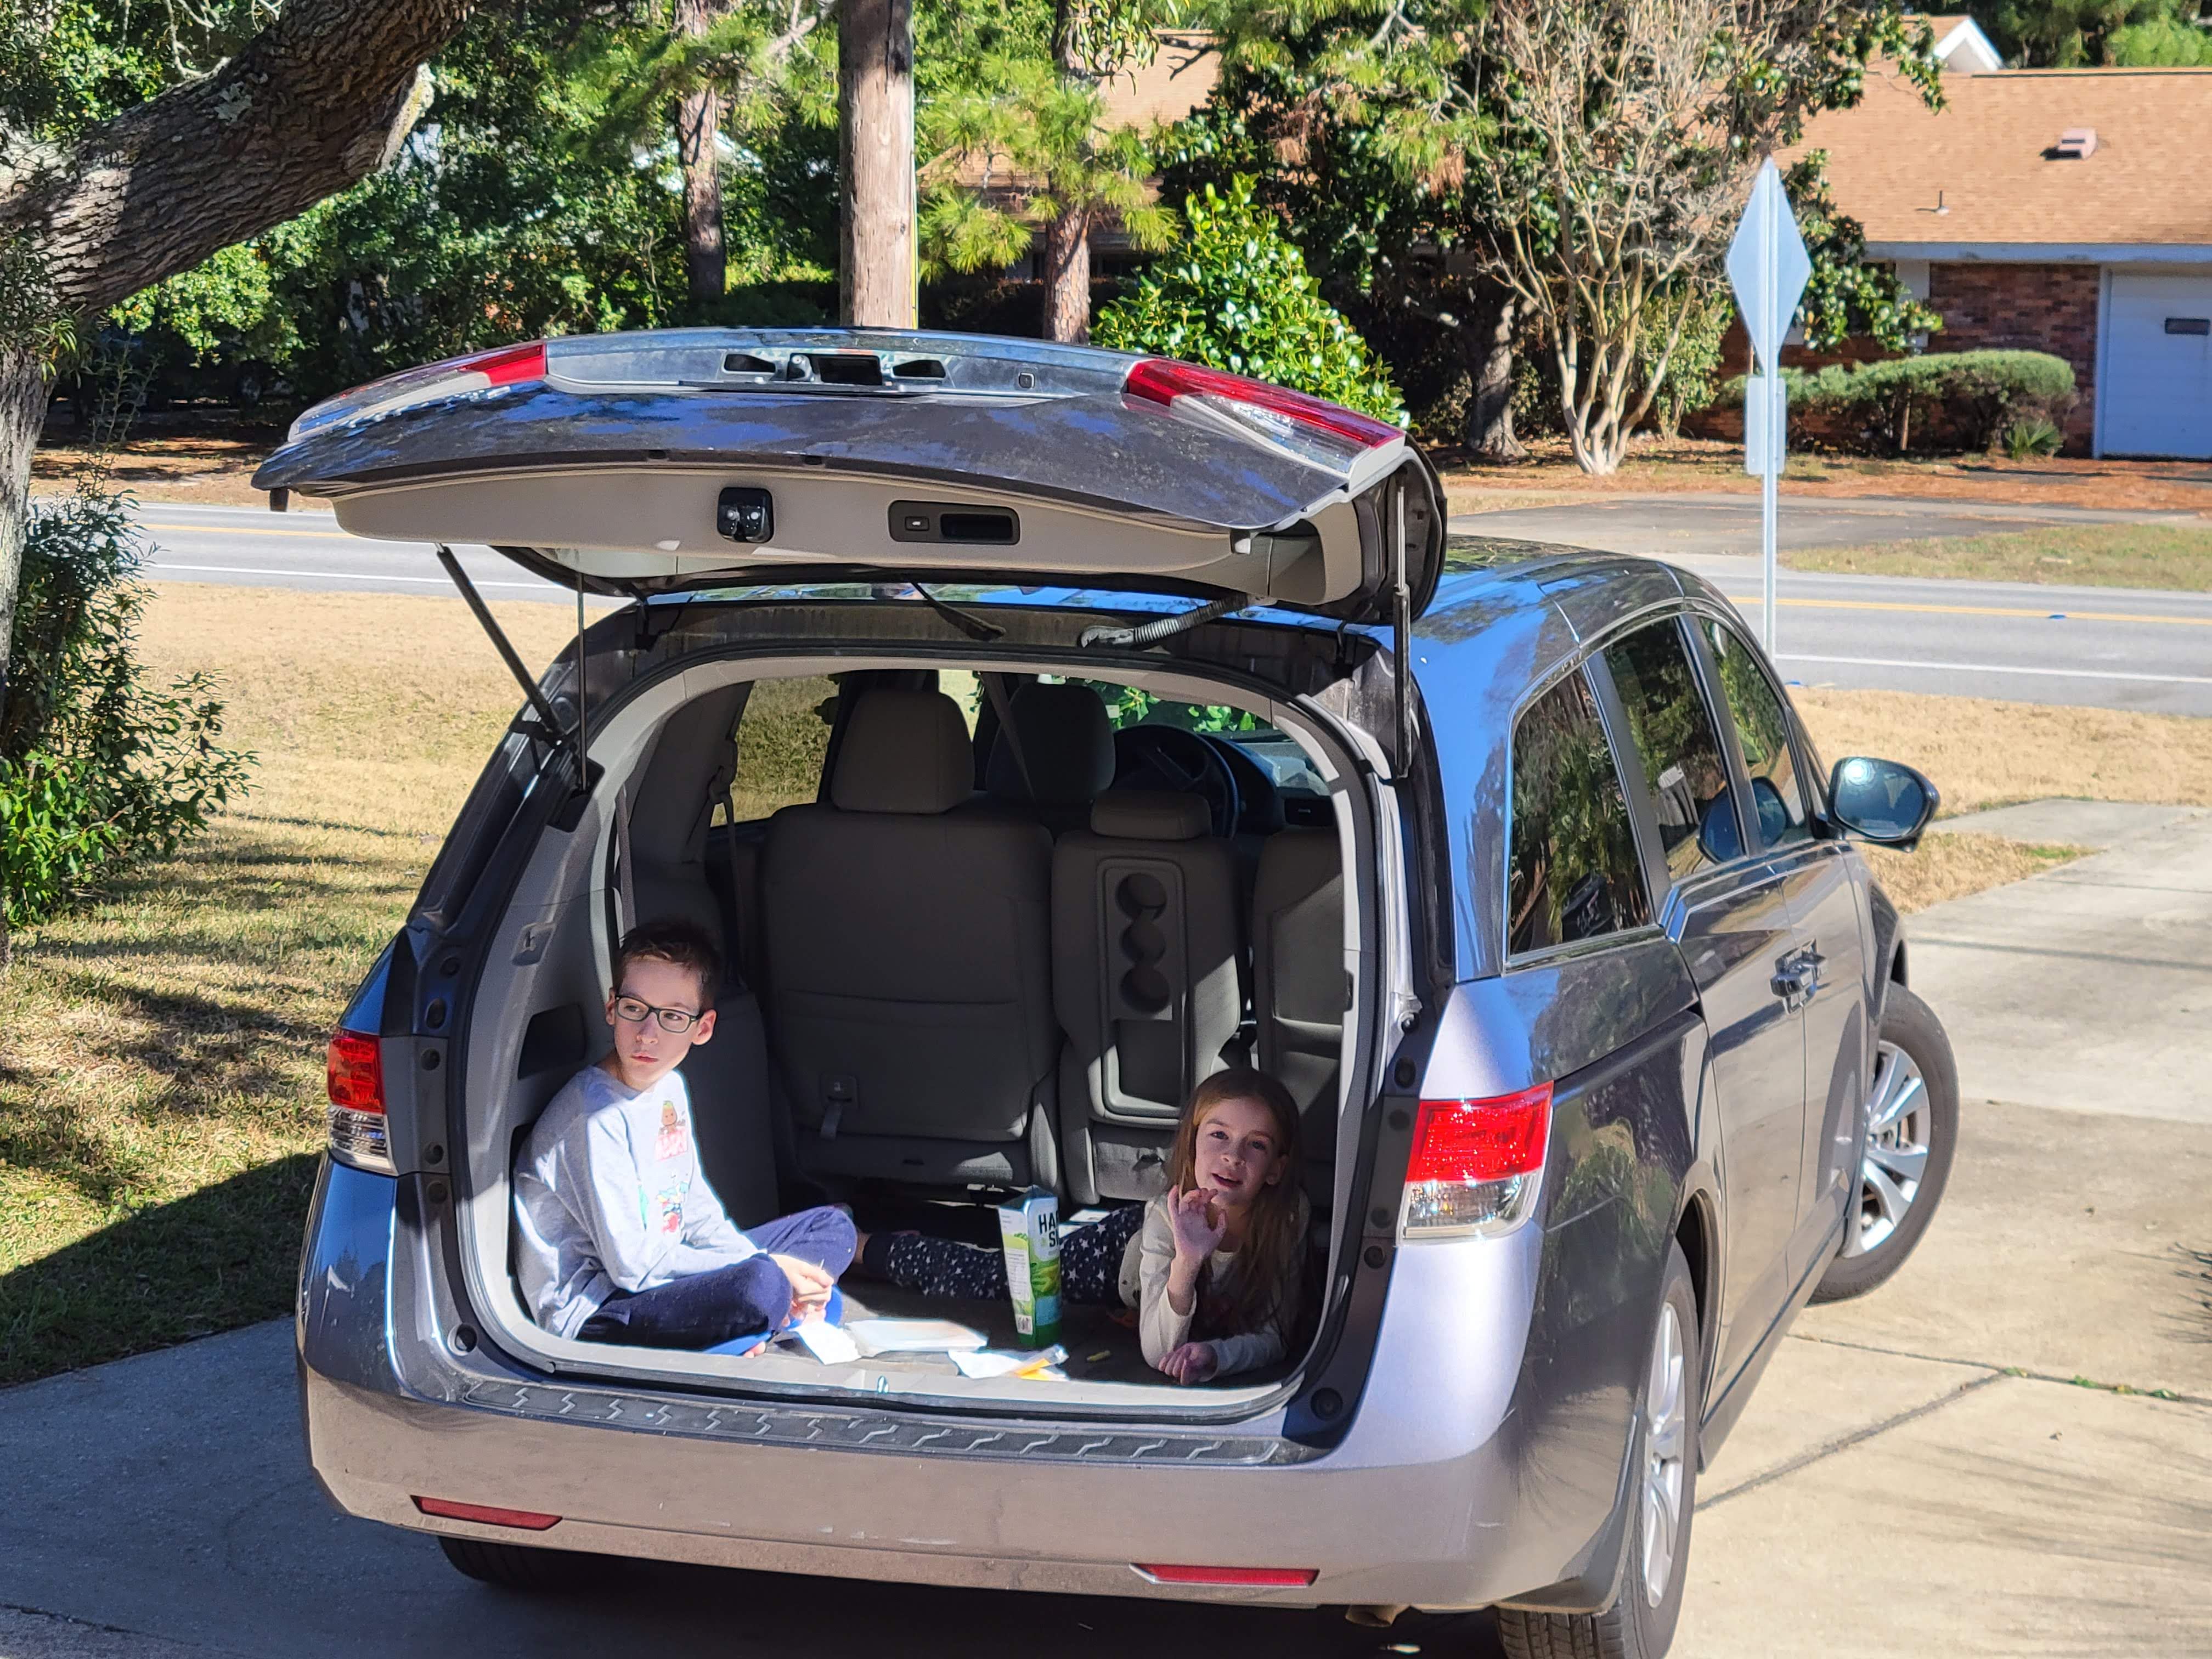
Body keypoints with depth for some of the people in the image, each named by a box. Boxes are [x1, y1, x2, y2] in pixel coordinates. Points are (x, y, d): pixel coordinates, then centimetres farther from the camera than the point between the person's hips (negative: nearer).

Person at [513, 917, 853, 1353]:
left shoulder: (669, 1088, 9)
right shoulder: (597, 1116, -19)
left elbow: (697, 1214, 15)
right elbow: (632, 1264, -21)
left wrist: (772, 1268, -3)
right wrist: (764, 1270, -16)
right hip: (592, 1313, -10)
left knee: (833, 1227, 12)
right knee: (761, 1286, -37)